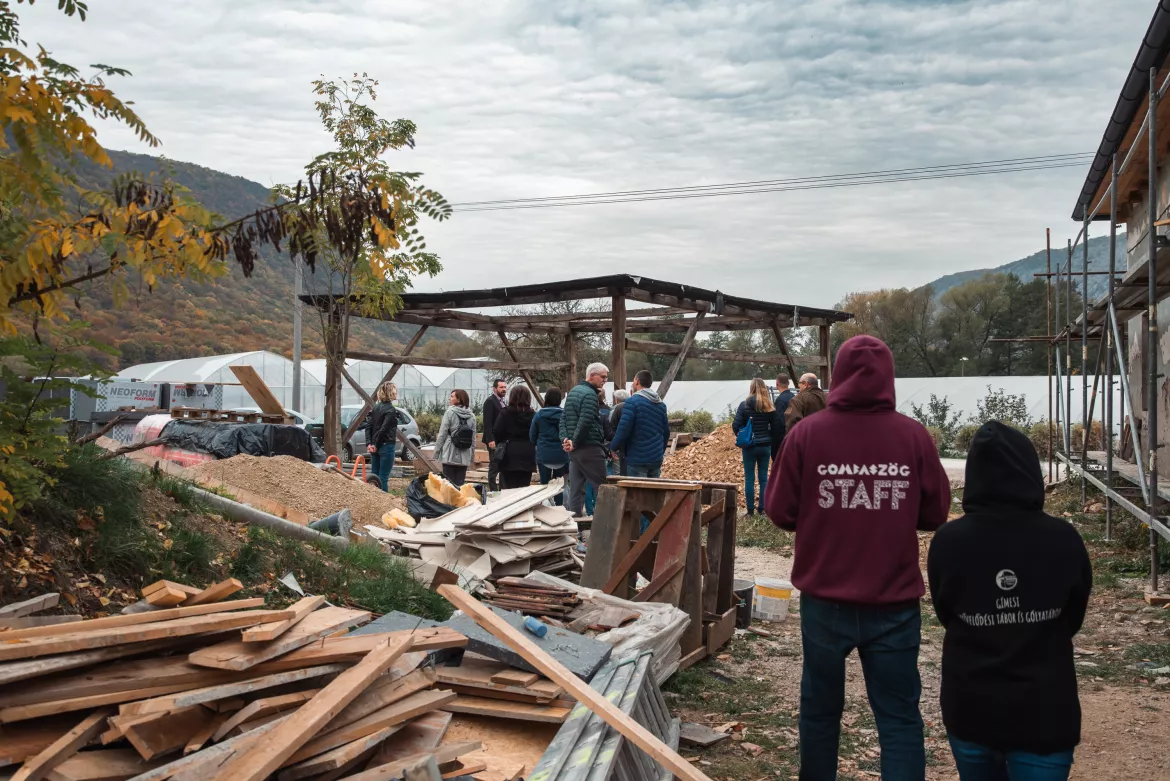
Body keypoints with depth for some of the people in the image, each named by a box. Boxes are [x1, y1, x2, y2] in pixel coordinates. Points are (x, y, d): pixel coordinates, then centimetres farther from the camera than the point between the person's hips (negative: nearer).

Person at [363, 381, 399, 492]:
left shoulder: (376, 407, 11)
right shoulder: (391, 409, -13)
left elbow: (368, 426, 7)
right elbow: (383, 429, -18)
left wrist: (369, 443, 2)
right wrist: (376, 445, -10)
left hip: (375, 446, 8)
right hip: (386, 446, -8)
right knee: (383, 477, -4)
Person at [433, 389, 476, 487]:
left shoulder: (450, 412, -7)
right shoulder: (471, 416, 6)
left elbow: (442, 434, -8)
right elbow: (473, 438, 6)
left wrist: (437, 450, -2)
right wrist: (472, 455, 12)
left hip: (450, 454, -4)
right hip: (464, 456, 4)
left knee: (449, 482, 1)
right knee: (460, 483, 8)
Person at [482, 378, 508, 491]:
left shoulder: (501, 402, 18)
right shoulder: (490, 401, -10)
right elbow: (487, 422, -17)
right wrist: (490, 440, -23)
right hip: (494, 441, -9)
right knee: (494, 467, -7)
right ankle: (493, 490, -2)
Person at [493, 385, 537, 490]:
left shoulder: (505, 413, -5)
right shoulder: (533, 415, 1)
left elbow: (498, 433, -5)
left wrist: (500, 446, 12)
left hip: (509, 455, -2)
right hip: (528, 456, 2)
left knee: (507, 489, 1)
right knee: (524, 488, 6)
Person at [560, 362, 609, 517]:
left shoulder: (572, 392, 16)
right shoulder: (590, 394, -13)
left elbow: (563, 419, 13)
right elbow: (585, 422, -21)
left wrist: (565, 439, 1)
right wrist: (575, 443, -11)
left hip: (574, 449, 9)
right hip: (589, 448, -9)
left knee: (576, 489, 9)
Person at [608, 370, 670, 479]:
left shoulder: (633, 401, -10)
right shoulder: (661, 404, 11)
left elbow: (623, 429, -15)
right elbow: (666, 432, 15)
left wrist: (612, 448, -3)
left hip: (637, 459, -6)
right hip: (656, 460, 7)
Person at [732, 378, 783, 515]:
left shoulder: (744, 405, -8)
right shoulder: (770, 407, -1)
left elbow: (736, 425, -10)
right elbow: (778, 425, -1)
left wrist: (741, 439, 7)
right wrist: (769, 438, 13)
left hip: (749, 446, -2)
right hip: (765, 446, 2)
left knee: (749, 478, 4)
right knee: (764, 478, 9)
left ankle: (750, 510, 4)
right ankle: (762, 509, 11)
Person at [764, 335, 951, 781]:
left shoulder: (807, 433, -9)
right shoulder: (914, 435, -7)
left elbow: (781, 513, -3)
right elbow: (935, 516, 1)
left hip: (824, 600, 1)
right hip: (894, 604, 0)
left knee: (820, 707, 18)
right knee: (899, 717, 8)